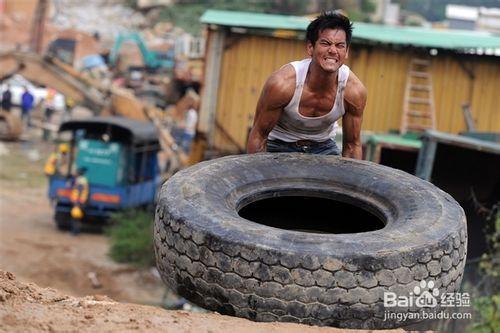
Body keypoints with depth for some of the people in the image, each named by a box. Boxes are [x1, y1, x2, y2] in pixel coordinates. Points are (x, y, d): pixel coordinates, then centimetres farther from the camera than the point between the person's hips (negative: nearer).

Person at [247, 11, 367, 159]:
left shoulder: (355, 90, -23)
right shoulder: (282, 83, -30)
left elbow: (352, 146, -9)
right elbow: (259, 136, -17)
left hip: (324, 147, 3)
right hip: (280, 146, -2)